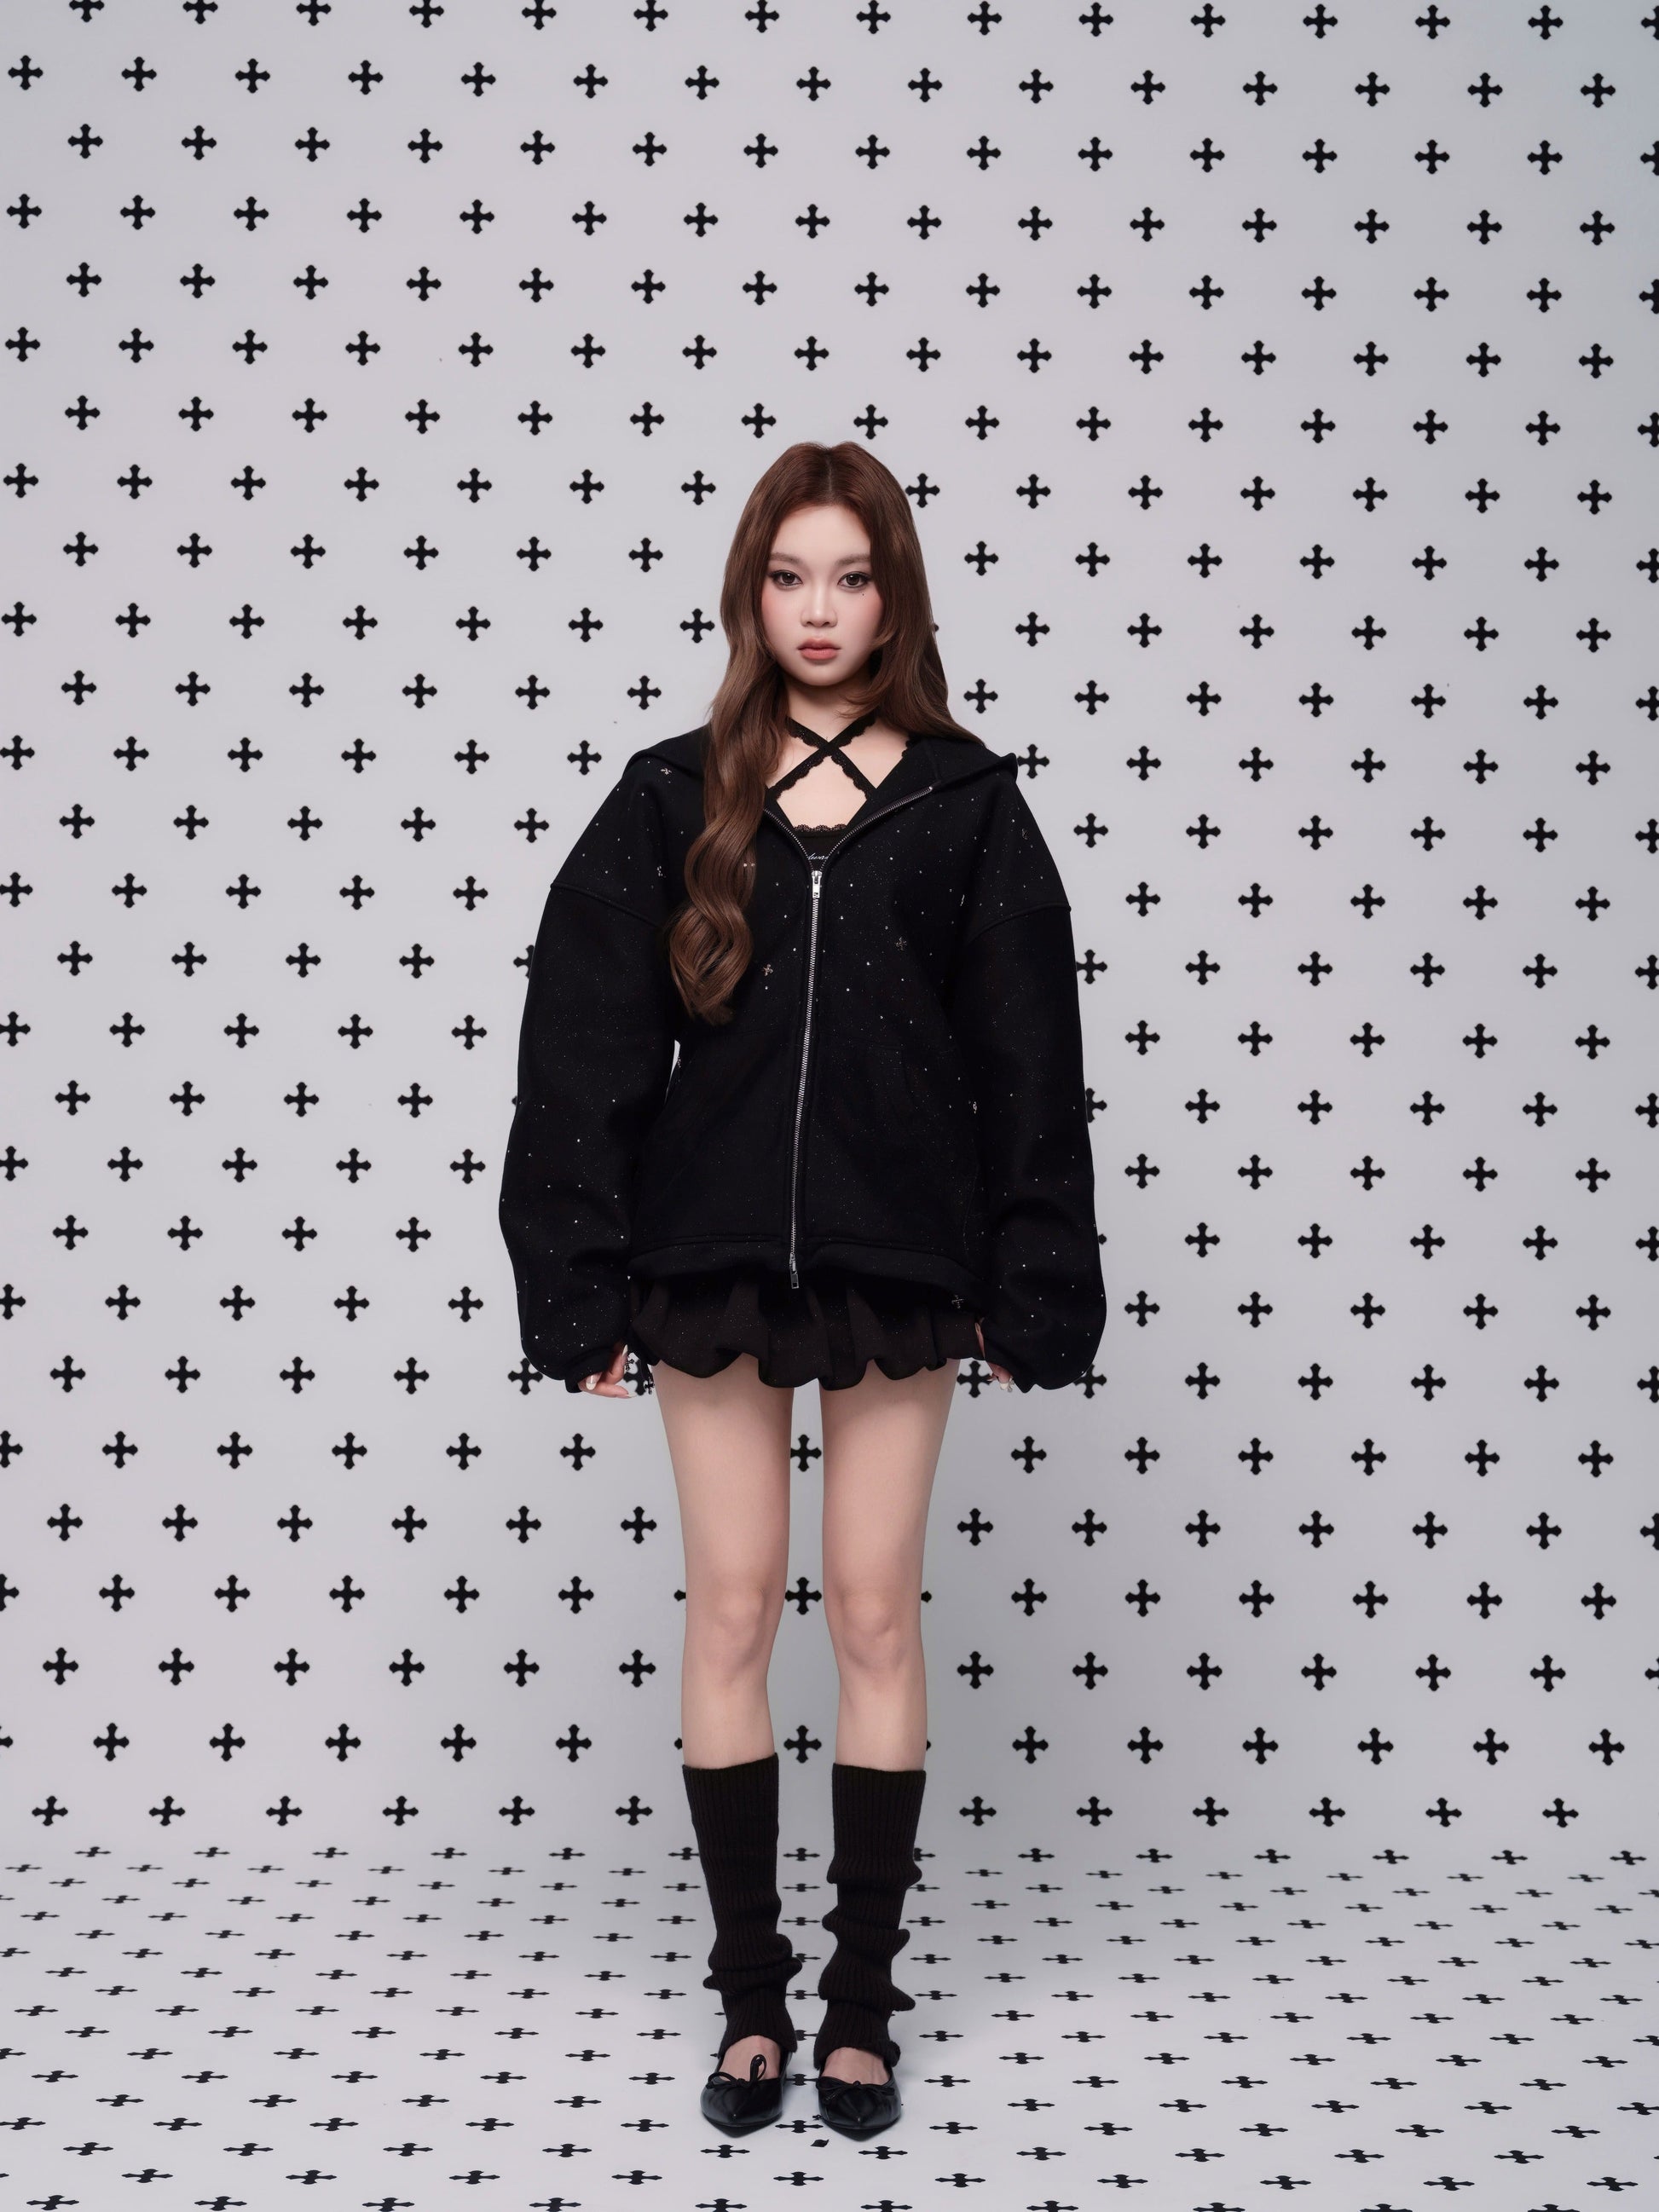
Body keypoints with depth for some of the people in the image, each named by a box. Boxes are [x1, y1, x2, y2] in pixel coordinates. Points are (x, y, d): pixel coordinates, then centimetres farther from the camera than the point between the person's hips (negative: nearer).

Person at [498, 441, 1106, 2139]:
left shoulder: (964, 803, 3)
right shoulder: (675, 799, 3)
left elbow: (1028, 1060, 2)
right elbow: (585, 1048, 1)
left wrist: (1027, 1290, -2)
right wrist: (583, 1285, -4)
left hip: (900, 1259, -1)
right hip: (711, 1252, 1)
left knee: (876, 1616, 6)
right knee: (729, 1614, 6)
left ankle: (863, 1999, 19)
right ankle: (752, 1997, 20)